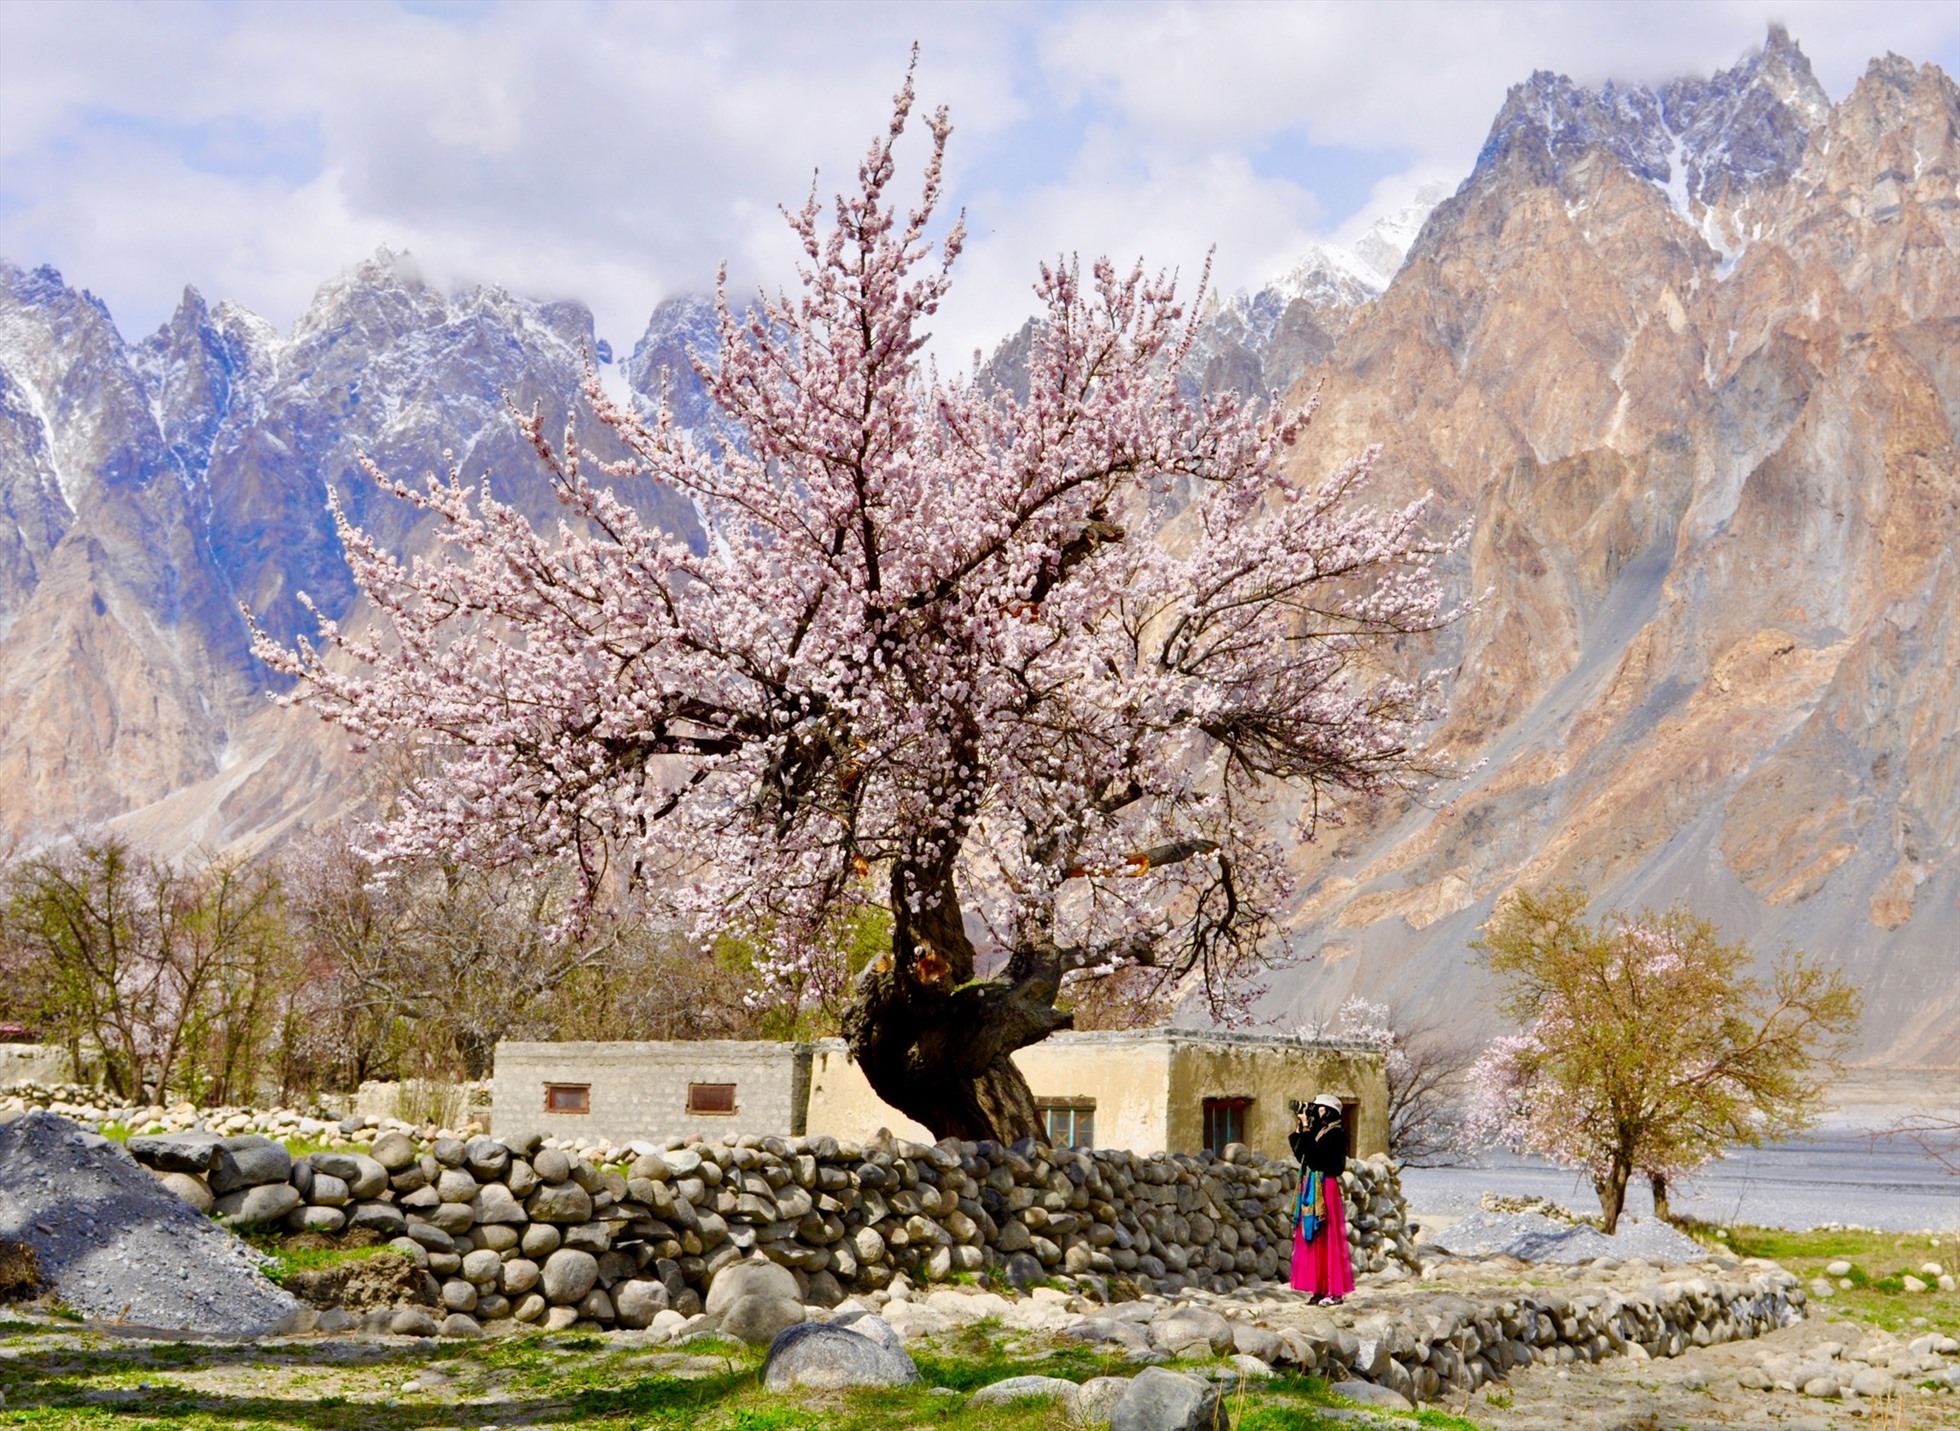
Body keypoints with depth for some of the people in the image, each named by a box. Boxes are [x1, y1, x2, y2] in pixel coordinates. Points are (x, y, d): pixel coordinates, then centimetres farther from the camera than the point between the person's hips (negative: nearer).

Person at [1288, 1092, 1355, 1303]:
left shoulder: (1335, 1133, -9)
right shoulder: (1317, 1131, 16)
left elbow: (1314, 1153, -21)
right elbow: (1300, 1153, 10)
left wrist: (1306, 1127, -15)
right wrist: (1301, 1128, 6)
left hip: (1325, 1188, -9)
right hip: (1310, 1189, 9)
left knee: (1328, 1238, -6)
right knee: (1312, 1238, 7)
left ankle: (1335, 1290, -3)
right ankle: (1319, 1288, 10)